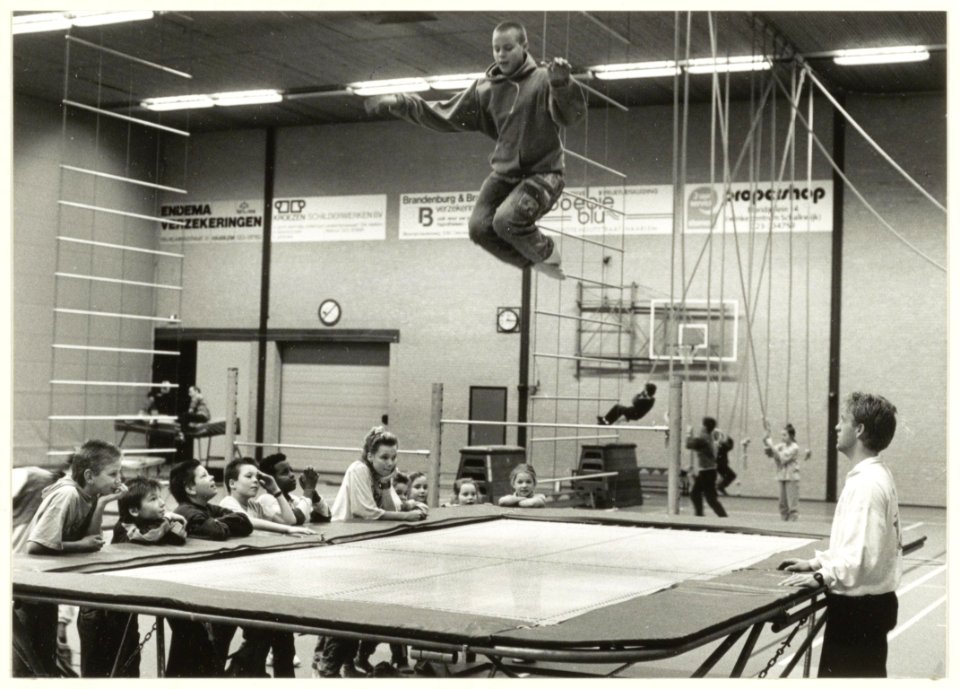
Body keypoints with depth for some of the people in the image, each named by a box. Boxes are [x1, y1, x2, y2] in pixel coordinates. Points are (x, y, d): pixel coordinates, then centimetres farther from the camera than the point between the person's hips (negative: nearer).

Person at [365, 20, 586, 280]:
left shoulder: (542, 80, -9)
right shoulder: (485, 88, 6)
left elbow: (571, 115, -21)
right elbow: (446, 116, 12)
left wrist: (561, 84, -40)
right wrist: (401, 103, 4)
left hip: (542, 173, -6)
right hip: (504, 172, 6)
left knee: (507, 220, -28)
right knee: (480, 228, -11)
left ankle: (547, 254, 3)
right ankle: (532, 259, 14)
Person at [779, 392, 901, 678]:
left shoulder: (867, 483, -22)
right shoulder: (875, 476, 10)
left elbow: (863, 554, -28)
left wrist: (821, 577, -17)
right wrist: (817, 562, 14)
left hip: (858, 607, -10)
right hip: (869, 604, 10)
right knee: (866, 675, 17)